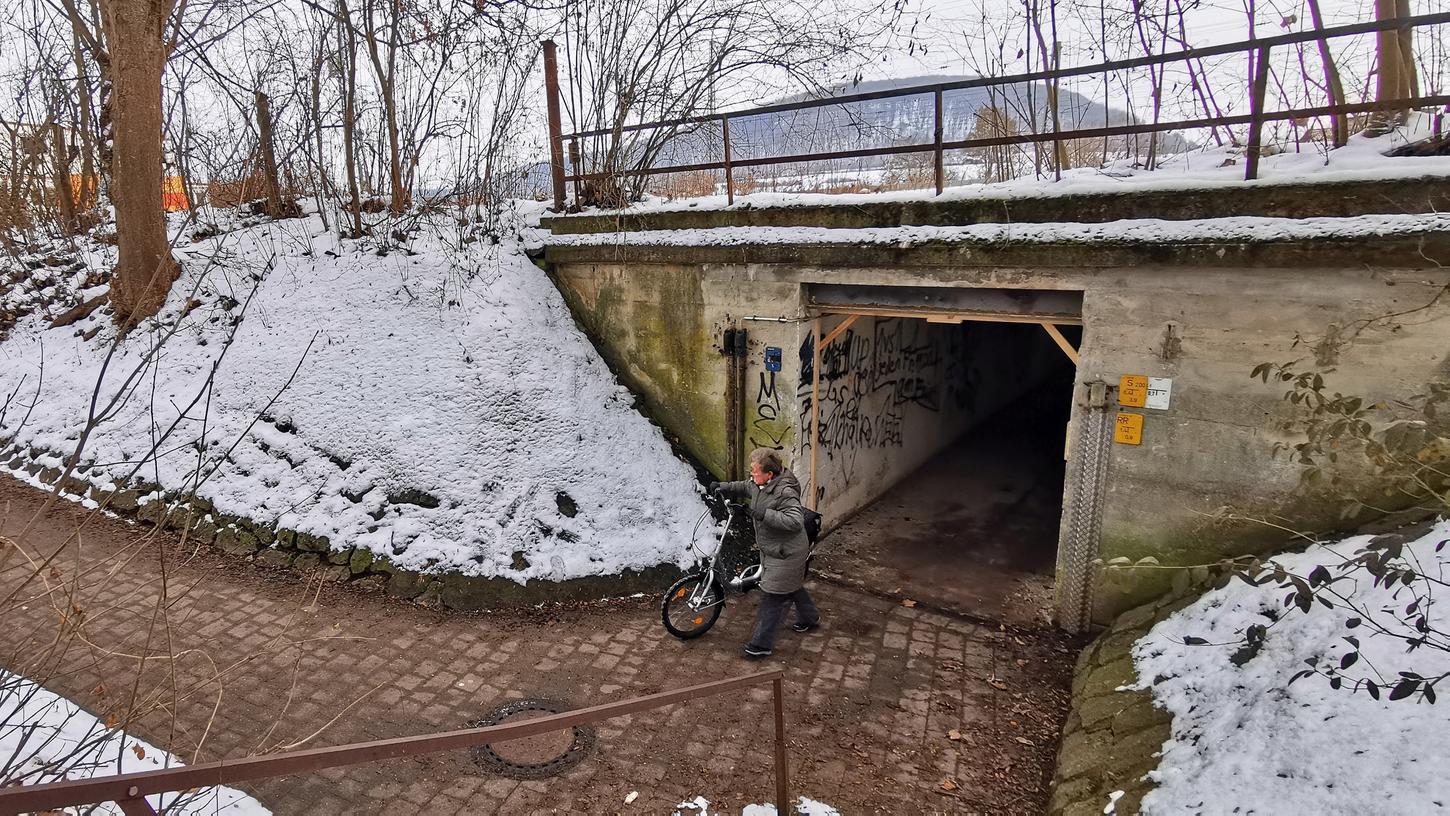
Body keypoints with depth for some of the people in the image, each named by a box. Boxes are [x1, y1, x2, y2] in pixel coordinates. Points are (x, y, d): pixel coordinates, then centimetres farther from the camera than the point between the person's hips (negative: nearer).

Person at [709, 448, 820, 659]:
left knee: (773, 599, 0)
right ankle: (810, 618, 51)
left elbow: (796, 521, -40)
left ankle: (762, 645, 11)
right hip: (771, 549, 10)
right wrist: (724, 487, 3)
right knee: (791, 587, 28)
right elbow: (744, 487, 18)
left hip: (785, 555, -10)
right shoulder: (759, 484, -4)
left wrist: (765, 514, -41)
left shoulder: (784, 493, -31)